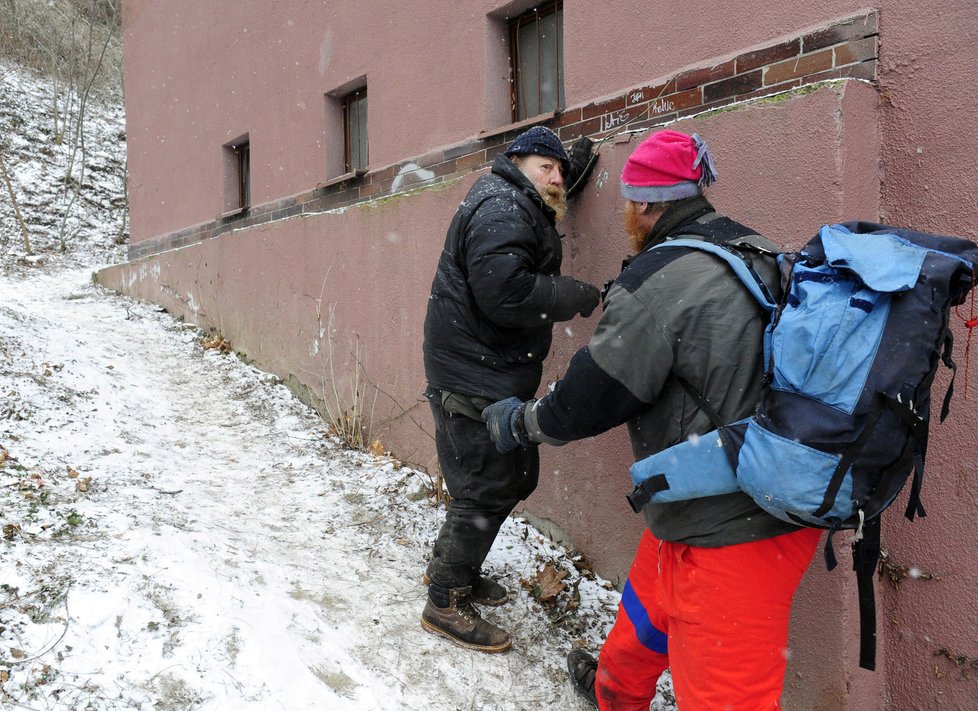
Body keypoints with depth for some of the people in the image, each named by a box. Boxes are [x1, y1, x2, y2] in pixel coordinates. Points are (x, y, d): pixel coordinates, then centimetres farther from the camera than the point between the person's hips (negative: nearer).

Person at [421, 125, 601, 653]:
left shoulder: (518, 204, 17)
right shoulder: (502, 208, -16)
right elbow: (504, 292, -28)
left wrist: (573, 168, 26)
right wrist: (574, 296, -18)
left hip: (494, 370, 11)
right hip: (474, 371, -11)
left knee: (514, 475, 18)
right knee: (488, 487, -4)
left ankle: (449, 567, 35)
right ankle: (445, 603, 13)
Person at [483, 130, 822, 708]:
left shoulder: (660, 278, -19)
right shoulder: (759, 255, 7)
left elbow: (594, 396, -12)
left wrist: (520, 423, 5)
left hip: (729, 533, -10)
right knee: (650, 601, 30)